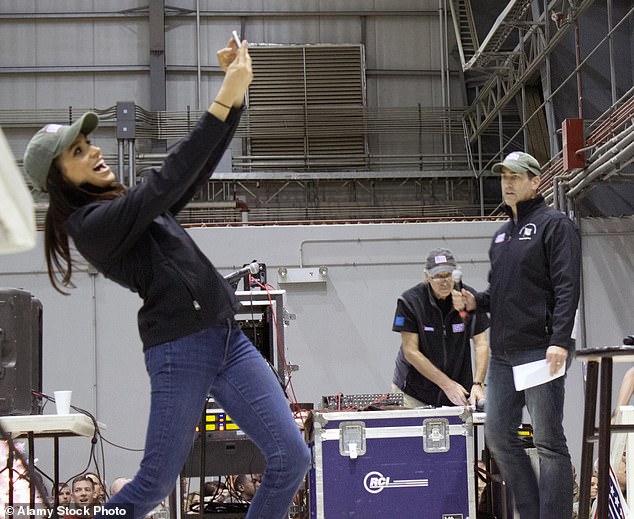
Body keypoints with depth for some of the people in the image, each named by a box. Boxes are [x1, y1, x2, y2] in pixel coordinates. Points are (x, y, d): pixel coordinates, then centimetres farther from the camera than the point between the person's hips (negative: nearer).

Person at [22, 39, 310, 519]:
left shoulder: (137, 207, 19)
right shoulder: (90, 224, -7)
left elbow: (202, 163, 14)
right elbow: (169, 178, -17)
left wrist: (236, 91, 1)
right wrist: (224, 101, -18)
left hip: (228, 337, 8)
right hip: (179, 352, -8)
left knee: (291, 459, -1)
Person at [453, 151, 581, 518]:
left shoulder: (555, 225, -3)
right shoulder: (502, 234, 20)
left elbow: (567, 287, -13)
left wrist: (560, 340, -22)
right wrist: (475, 302, 7)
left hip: (540, 350, -8)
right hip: (503, 353, 8)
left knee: (548, 441, -4)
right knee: (499, 435, 8)